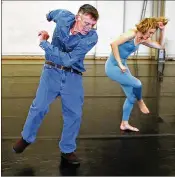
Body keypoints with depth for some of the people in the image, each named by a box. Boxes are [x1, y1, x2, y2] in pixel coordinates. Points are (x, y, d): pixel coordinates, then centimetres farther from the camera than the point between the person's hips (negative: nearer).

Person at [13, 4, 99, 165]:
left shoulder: (91, 37, -22)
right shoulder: (64, 17, -14)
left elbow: (68, 59, -28)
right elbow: (54, 13, 14)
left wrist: (44, 43, -25)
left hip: (73, 76, -1)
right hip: (52, 71, 1)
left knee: (74, 114, 1)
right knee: (39, 107, 4)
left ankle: (67, 150, 20)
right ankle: (27, 138, 29)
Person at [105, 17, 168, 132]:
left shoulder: (143, 39, 6)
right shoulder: (132, 34, -20)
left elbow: (160, 46, 12)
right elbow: (114, 44, -28)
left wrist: (163, 30, 0)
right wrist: (120, 64, -25)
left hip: (122, 66, 9)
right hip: (113, 66, -9)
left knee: (131, 97, 9)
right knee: (137, 84, -16)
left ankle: (124, 124, 22)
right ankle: (141, 102, 17)